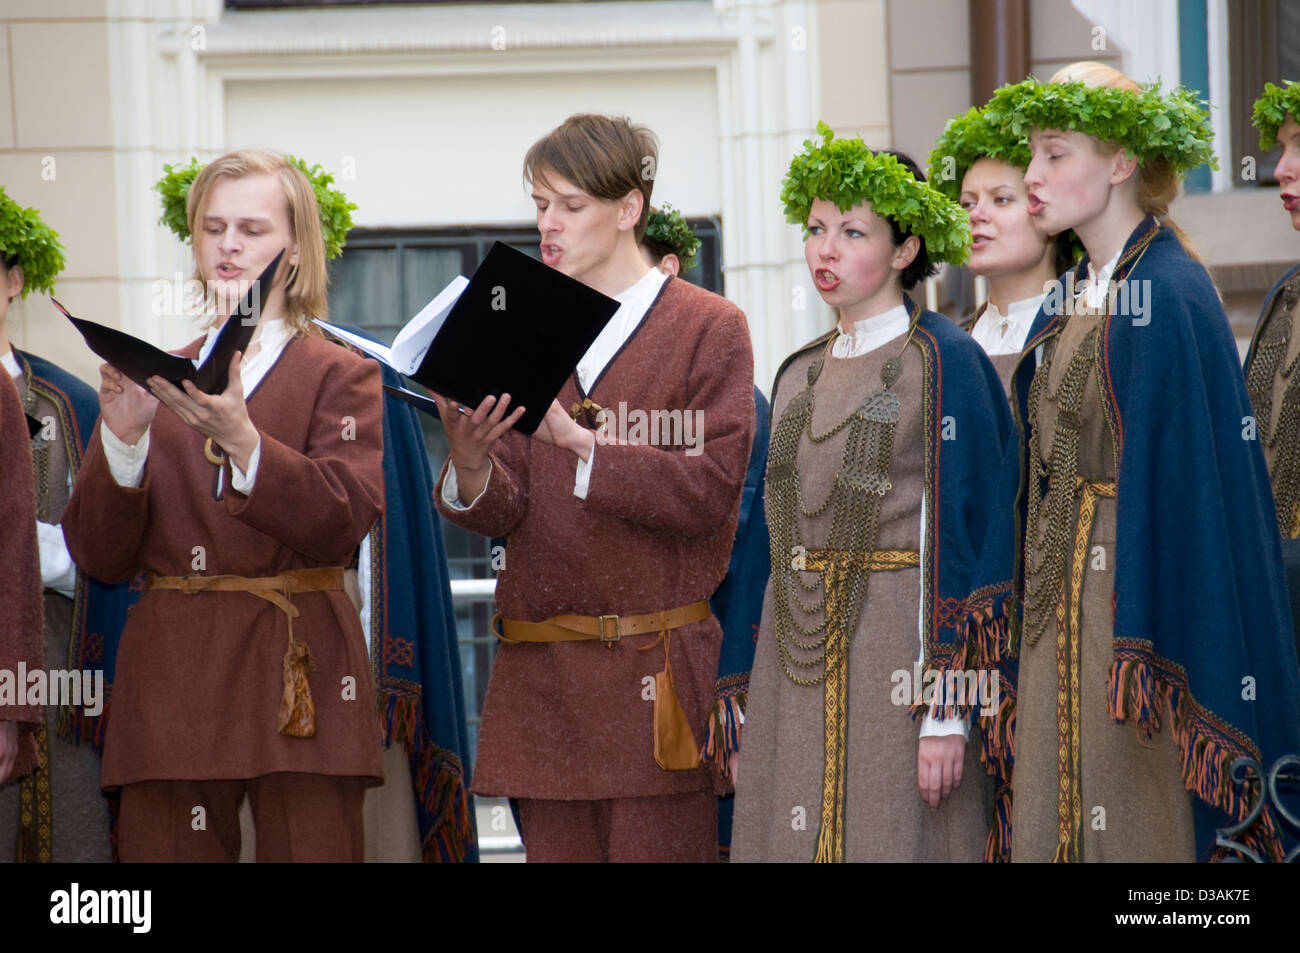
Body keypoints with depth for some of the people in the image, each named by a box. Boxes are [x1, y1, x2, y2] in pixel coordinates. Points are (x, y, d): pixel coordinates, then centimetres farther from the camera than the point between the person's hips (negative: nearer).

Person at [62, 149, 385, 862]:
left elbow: (341, 524, -11)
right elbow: (99, 556, 7)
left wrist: (240, 437, -24)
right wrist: (124, 440, -9)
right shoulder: (152, 378, 15)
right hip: (170, 684, 2)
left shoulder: (342, 379, 8)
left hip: (296, 677, -2)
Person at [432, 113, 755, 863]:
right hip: (543, 677, 4)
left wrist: (580, 443, -18)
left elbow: (711, 489, -10)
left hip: (657, 676, -4)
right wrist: (471, 467, -17)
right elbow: (506, 511, 6)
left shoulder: (709, 329, 2)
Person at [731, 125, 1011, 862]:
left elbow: (958, 537, -11)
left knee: (891, 834, -4)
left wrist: (945, 707, -17)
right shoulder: (800, 374, 15)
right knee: (798, 835, 5)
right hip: (797, 666, 6)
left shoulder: (942, 360, -6)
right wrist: (748, 711, 14)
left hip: (895, 660, -6)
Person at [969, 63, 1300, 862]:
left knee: (1135, 822, -4)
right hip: (1055, 608, 9)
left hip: (1132, 591, -9)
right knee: (1055, 819, 10)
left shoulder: (1167, 298, -14)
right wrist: (1006, 604, 11)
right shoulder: (1071, 302, 13)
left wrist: (1143, 648, -22)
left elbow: (1183, 467, -19)